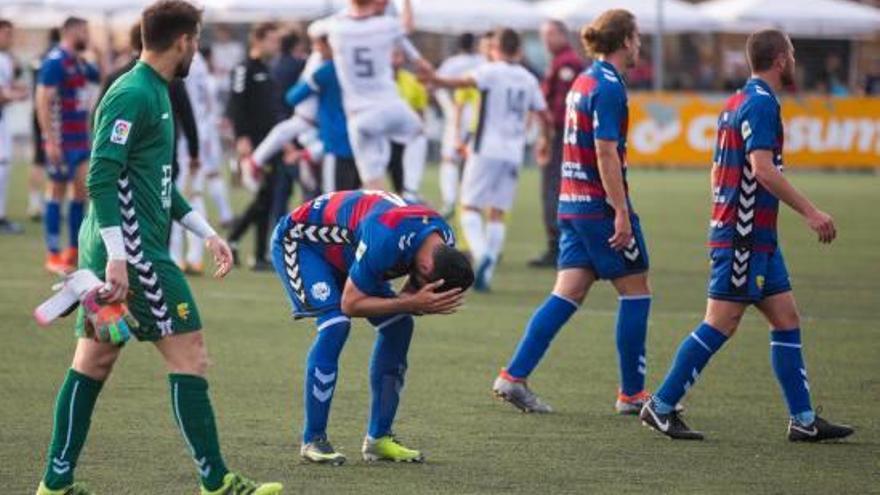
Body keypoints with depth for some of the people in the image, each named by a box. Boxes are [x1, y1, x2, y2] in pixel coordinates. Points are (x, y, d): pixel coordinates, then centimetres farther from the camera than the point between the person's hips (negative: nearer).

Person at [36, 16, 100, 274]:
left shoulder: (79, 63, 13)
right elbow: (42, 101, -18)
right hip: (61, 141, -8)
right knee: (58, 192, -2)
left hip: (80, 140, 8)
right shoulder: (55, 62, -13)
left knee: (83, 190, 7)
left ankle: (74, 252, 14)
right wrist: (50, 141, -22)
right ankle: (53, 255, 3)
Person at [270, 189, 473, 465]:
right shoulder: (385, 239, -42)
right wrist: (413, 303, -39)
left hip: (343, 251, 8)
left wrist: (425, 303, -29)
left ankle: (378, 438, 4)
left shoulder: (443, 244, -16)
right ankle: (313, 440, -18)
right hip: (299, 242, -8)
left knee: (399, 325, -3)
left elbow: (414, 294, -4)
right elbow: (350, 304, -32)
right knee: (334, 325, -27)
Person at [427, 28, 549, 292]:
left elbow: (466, 82, -23)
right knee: (497, 213, 10)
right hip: (513, 154, 4)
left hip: (486, 150, -4)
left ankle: (482, 253, -25)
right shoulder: (529, 80, 11)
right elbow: (543, 116, 13)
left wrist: (435, 80, -33)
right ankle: (486, 273, 3)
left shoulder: (491, 71, -4)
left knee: (470, 207, 0)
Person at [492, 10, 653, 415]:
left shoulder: (583, 81, 14)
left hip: (572, 202, 9)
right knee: (635, 291, 3)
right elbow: (606, 153, -20)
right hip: (602, 204, -9)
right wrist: (621, 213, -21)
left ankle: (513, 376, -2)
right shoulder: (609, 86, -14)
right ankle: (632, 393, 8)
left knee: (568, 294, 6)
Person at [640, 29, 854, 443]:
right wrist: (810, 212, -22)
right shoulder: (761, 102, -14)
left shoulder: (738, 102, 16)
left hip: (756, 238, 10)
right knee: (720, 326, -7)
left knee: (787, 321, 8)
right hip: (744, 237, -10)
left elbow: (717, 170, 20)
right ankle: (661, 407, -2)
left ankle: (803, 420, 8)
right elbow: (763, 168, -24)